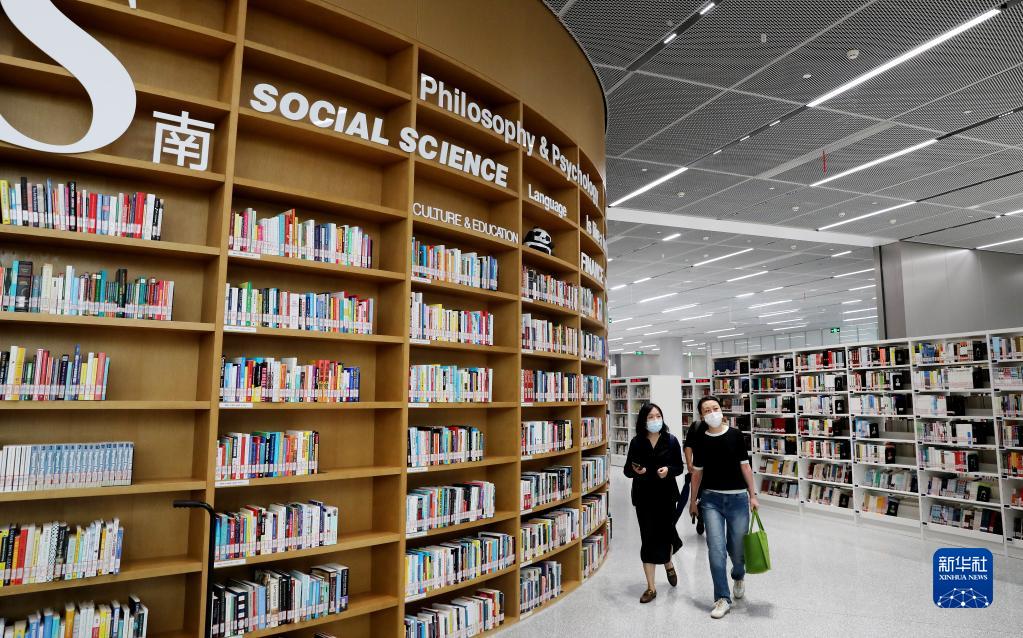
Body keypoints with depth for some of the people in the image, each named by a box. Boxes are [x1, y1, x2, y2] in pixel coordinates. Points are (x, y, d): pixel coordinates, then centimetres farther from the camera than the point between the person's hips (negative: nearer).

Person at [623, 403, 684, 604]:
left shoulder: (671, 440, -5)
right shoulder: (636, 442, -5)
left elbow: (679, 467, 1)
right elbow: (627, 470, -1)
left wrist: (668, 470, -19)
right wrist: (635, 470, -23)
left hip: (666, 495, 0)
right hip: (644, 497, 0)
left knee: (664, 534, 7)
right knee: (648, 539, 2)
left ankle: (668, 564, 44)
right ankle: (651, 587, 14)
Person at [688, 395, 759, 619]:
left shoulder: (735, 435, -5)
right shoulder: (700, 441, -1)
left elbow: (745, 466, 1)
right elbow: (697, 472, 7)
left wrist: (753, 495, 1)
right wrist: (693, 500, 12)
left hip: (738, 498, 0)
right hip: (711, 499, 1)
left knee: (737, 548, 10)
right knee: (716, 548, -5)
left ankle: (738, 576, 44)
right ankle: (723, 598, 9)